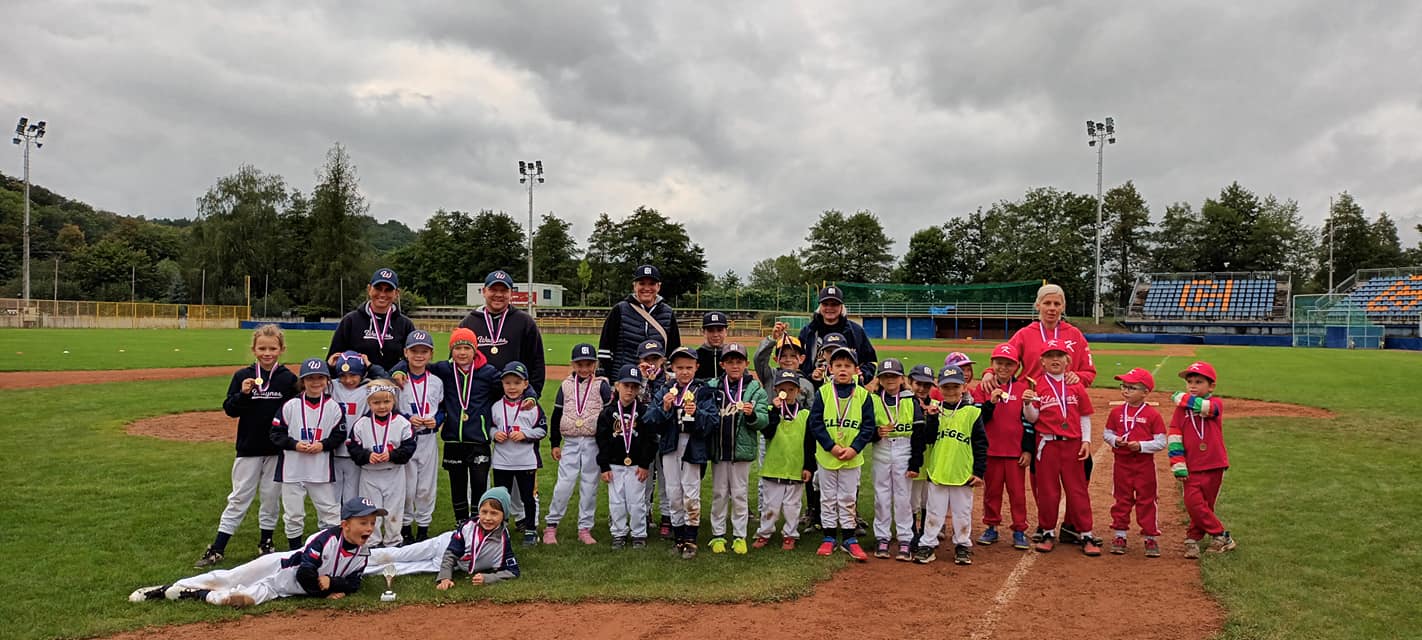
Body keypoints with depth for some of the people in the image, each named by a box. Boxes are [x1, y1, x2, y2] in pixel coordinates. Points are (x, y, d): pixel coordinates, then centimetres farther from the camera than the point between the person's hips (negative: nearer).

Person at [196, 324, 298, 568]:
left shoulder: (289, 378, -3)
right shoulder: (242, 376, -2)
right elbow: (230, 410, -2)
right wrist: (243, 394, -20)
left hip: (278, 449, 0)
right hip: (248, 447, 0)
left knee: (271, 497, 11)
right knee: (239, 498, 5)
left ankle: (266, 542, 26)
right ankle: (217, 549, 11)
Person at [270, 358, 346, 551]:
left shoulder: (332, 407, -1)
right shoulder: (290, 406, -3)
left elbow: (339, 434, 3)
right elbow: (276, 433, -1)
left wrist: (323, 445, -13)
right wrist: (295, 444, -15)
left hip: (322, 470, 0)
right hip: (293, 468, 0)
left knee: (330, 512, 5)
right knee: (293, 515, 10)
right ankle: (295, 552, 25)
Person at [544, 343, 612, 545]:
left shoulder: (601, 385, 0)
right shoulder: (566, 385, 6)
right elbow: (556, 415, 10)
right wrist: (555, 443, 8)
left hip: (593, 443, -1)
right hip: (570, 442, 1)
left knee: (589, 485, 5)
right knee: (564, 483, -2)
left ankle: (585, 529, 14)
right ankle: (551, 525, 9)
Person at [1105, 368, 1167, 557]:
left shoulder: (1152, 414, -7)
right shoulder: (1116, 412, 3)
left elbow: (1161, 442, -7)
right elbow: (1107, 434, 9)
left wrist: (1141, 445, -20)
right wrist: (1115, 441, -12)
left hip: (1144, 464, -3)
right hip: (1122, 463, 3)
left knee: (1146, 501, 5)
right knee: (1122, 500, 11)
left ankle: (1150, 537, 15)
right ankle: (1119, 535, 21)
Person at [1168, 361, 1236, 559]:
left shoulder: (1216, 403, 0)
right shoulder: (1181, 408, 2)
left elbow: (1205, 407, -26)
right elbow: (1174, 436, -2)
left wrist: (1181, 398, -14)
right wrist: (1178, 465, -9)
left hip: (1214, 465, 0)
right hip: (1192, 467, 0)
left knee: (1205, 505, 7)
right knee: (1193, 503, -8)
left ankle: (1193, 539, 19)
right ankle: (1221, 535, 6)